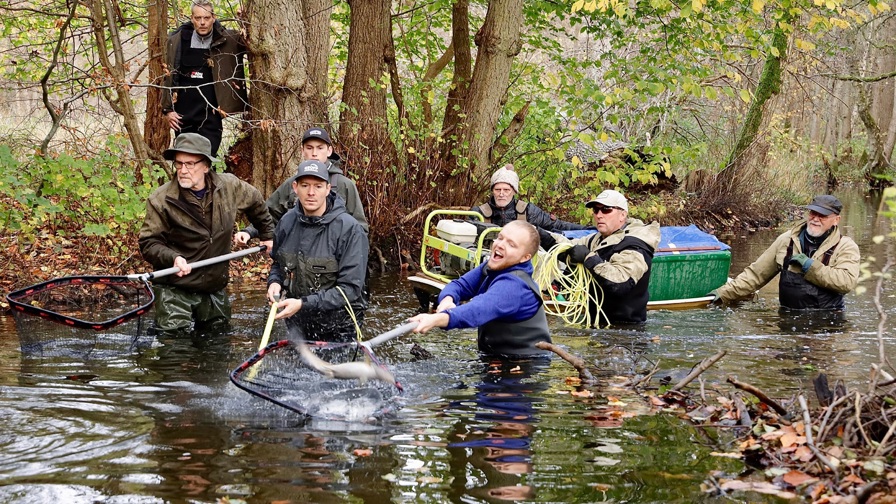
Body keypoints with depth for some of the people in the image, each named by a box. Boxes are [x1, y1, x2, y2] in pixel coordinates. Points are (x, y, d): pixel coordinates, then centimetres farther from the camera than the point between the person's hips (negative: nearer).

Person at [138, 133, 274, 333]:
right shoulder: (160, 200, -14)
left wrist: (268, 235, 30)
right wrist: (173, 258, -29)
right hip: (174, 291, -4)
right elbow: (148, 243, -11)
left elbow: (256, 202, 20)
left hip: (215, 289, 4)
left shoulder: (230, 187, -2)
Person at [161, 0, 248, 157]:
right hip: (183, 116, 2)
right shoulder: (177, 42, 2)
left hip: (210, 116, -2)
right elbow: (169, 78, 6)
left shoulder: (228, 41, -3)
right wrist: (168, 109, 2)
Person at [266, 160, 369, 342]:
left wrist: (303, 304, -27)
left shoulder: (350, 229, -19)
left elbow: (350, 289, -21)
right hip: (297, 324, 4)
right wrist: (275, 282, -6)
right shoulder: (287, 222, -2)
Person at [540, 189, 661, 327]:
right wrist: (541, 236, 0)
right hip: (599, 322, 8)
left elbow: (621, 283, -31)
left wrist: (588, 257, -26)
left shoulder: (634, 246, -16)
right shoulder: (599, 239, 16)